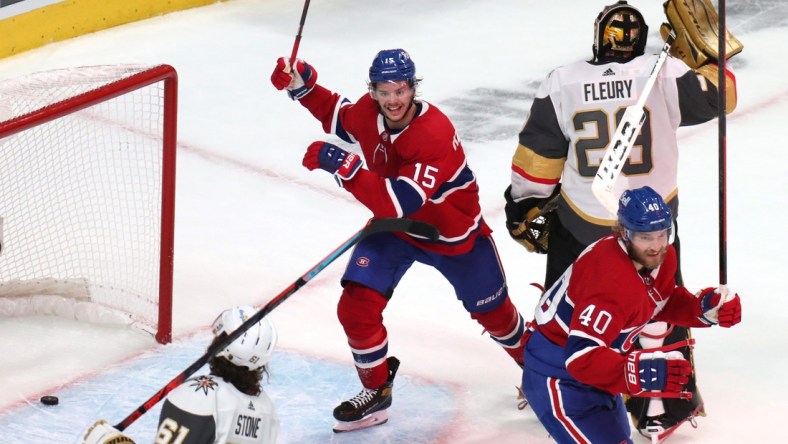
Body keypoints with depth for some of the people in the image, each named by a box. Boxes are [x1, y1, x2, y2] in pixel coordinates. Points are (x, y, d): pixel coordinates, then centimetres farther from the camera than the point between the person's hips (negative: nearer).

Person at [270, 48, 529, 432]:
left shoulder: (436, 136, -37)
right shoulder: (367, 111, -17)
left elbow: (399, 201, -45)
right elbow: (337, 116, 10)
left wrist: (344, 166, -50)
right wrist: (303, 86, -7)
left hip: (452, 233, -4)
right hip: (393, 227, 4)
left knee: (492, 312, 14)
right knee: (357, 305, -14)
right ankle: (376, 389, 8)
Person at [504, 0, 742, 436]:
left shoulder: (561, 84, -8)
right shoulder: (665, 75, -14)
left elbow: (537, 157, -1)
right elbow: (717, 96, -4)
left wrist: (525, 208, 12)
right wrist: (703, 53, 8)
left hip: (579, 220, 1)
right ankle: (667, 403, 16)